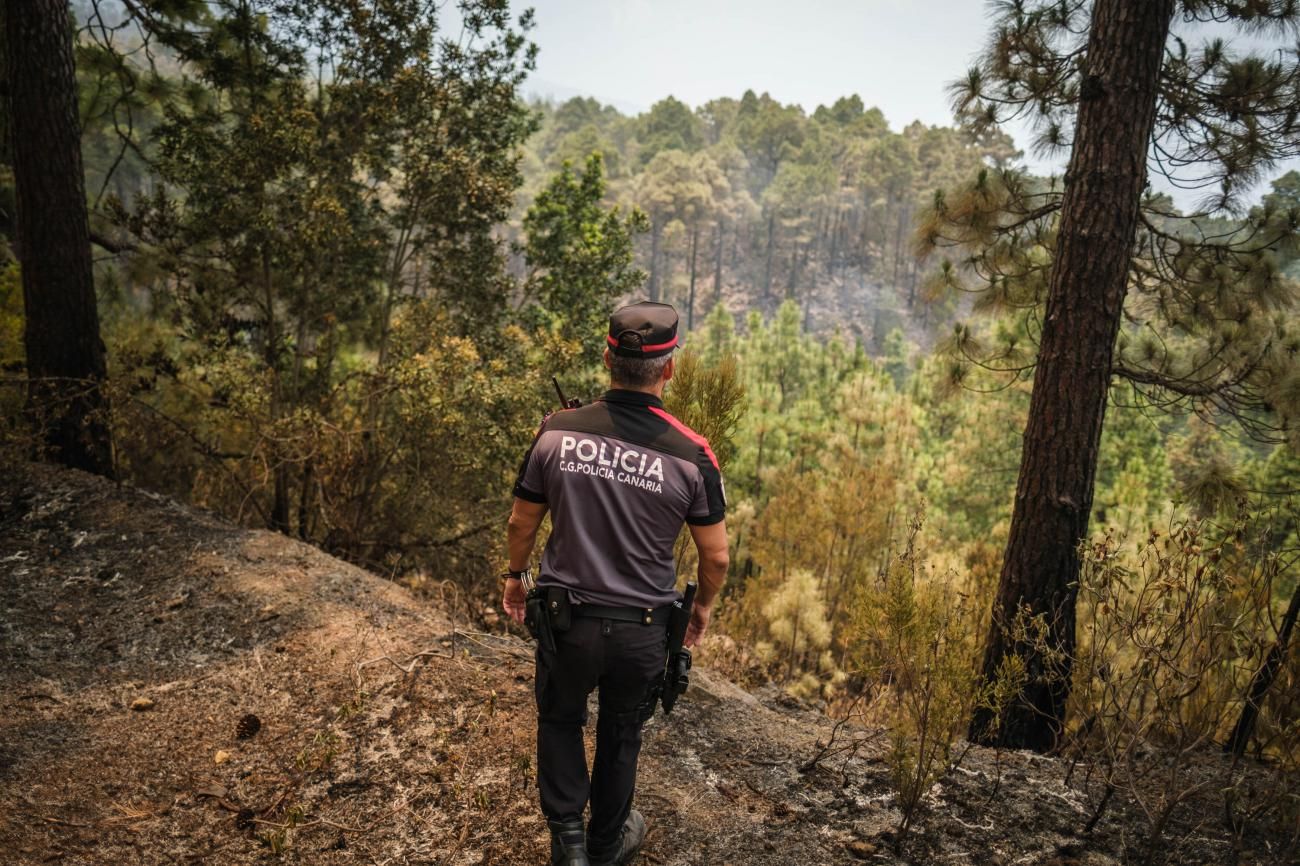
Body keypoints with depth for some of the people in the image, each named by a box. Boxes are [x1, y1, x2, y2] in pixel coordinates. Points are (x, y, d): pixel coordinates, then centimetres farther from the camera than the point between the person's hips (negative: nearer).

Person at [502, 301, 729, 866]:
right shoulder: (691, 453, -16)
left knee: (560, 721, 28)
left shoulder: (557, 432, -13)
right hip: (642, 629, 0)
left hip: (567, 619, 0)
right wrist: (704, 606, 13)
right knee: (620, 735, 25)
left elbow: (522, 523, -1)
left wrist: (515, 576, 18)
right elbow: (716, 555, -7)